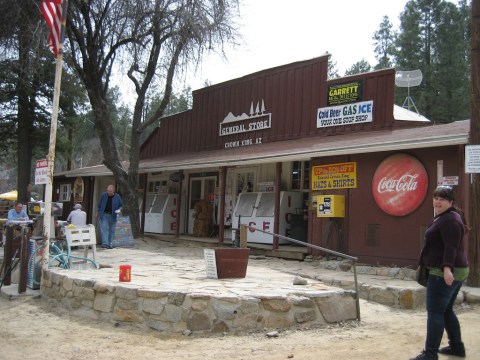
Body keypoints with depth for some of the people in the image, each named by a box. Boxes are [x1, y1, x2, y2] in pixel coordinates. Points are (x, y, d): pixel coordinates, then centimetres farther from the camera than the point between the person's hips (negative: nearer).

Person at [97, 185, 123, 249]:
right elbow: (100, 204, 12)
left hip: (113, 216, 1)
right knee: (104, 228, -12)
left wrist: (119, 209, -15)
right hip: (104, 215, -1)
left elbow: (121, 205, 7)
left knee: (112, 230, 6)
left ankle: (109, 244, 17)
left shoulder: (117, 197, -3)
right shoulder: (103, 195, 0)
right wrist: (98, 212, 16)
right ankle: (105, 243, -16)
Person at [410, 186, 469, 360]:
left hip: (444, 273, -11)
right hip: (456, 271, 11)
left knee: (435, 312, -9)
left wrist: (447, 268, -37)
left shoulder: (450, 220, -15)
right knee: (446, 310, 18)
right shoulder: (443, 217, 19)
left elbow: (451, 247, -27)